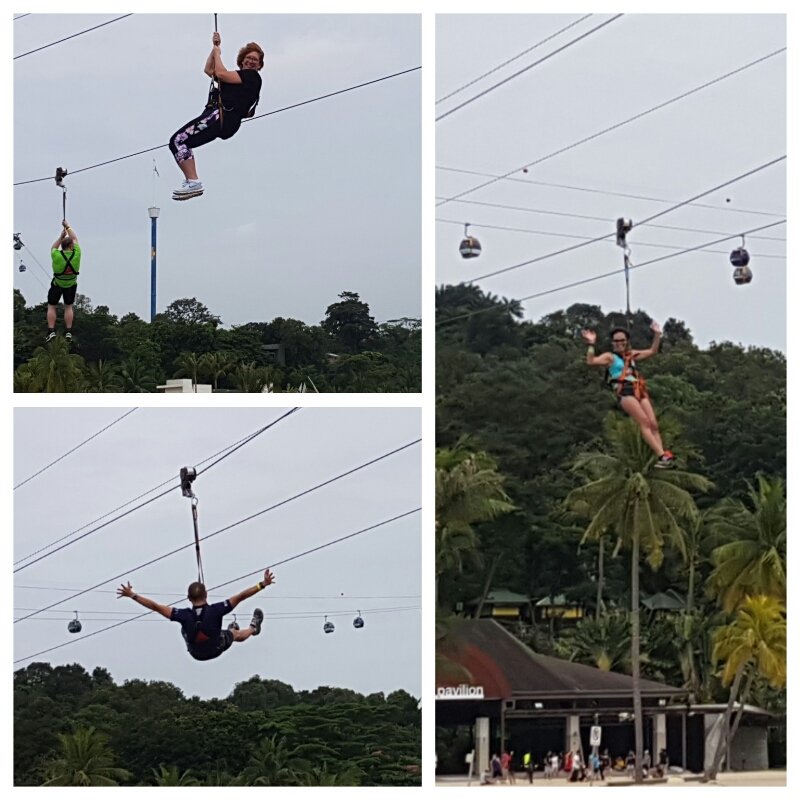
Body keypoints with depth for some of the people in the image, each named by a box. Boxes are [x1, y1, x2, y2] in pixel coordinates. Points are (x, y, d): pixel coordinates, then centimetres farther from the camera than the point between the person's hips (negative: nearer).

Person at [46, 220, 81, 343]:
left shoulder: (57, 255, -25)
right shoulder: (76, 254, -20)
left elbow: (53, 247, 0)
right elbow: (75, 239, -2)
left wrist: (61, 236, 6)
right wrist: (68, 227, 9)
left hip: (57, 284, -2)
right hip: (72, 285, 2)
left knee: (51, 307, 11)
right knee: (68, 307, 17)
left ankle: (51, 331, 0)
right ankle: (68, 332, 10)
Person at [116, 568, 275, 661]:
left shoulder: (184, 615, -35)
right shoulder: (216, 610, -38)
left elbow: (156, 606, -30)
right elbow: (240, 597, -33)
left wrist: (132, 595, -22)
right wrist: (262, 585, -27)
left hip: (196, 654, 2)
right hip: (217, 649, -2)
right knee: (236, 634, 28)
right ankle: (253, 628, 64)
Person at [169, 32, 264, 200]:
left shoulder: (253, 76, -2)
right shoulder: (238, 76, 28)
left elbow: (220, 73, -11)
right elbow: (209, 70, 31)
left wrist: (217, 54, 5)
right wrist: (215, 48, 23)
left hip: (222, 116, -10)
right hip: (221, 119, 10)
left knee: (178, 140, -18)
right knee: (181, 142, 15)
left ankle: (193, 183, -26)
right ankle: (191, 181, 5)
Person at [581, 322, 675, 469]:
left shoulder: (631, 355, 27)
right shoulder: (610, 357, 10)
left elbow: (652, 352, 34)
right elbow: (591, 362, -6)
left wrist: (657, 335, 26)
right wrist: (591, 345, -14)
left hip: (639, 390, 6)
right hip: (625, 392, -6)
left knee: (653, 423, -10)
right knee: (644, 422, -20)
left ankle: (664, 454, -20)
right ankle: (662, 456, -30)